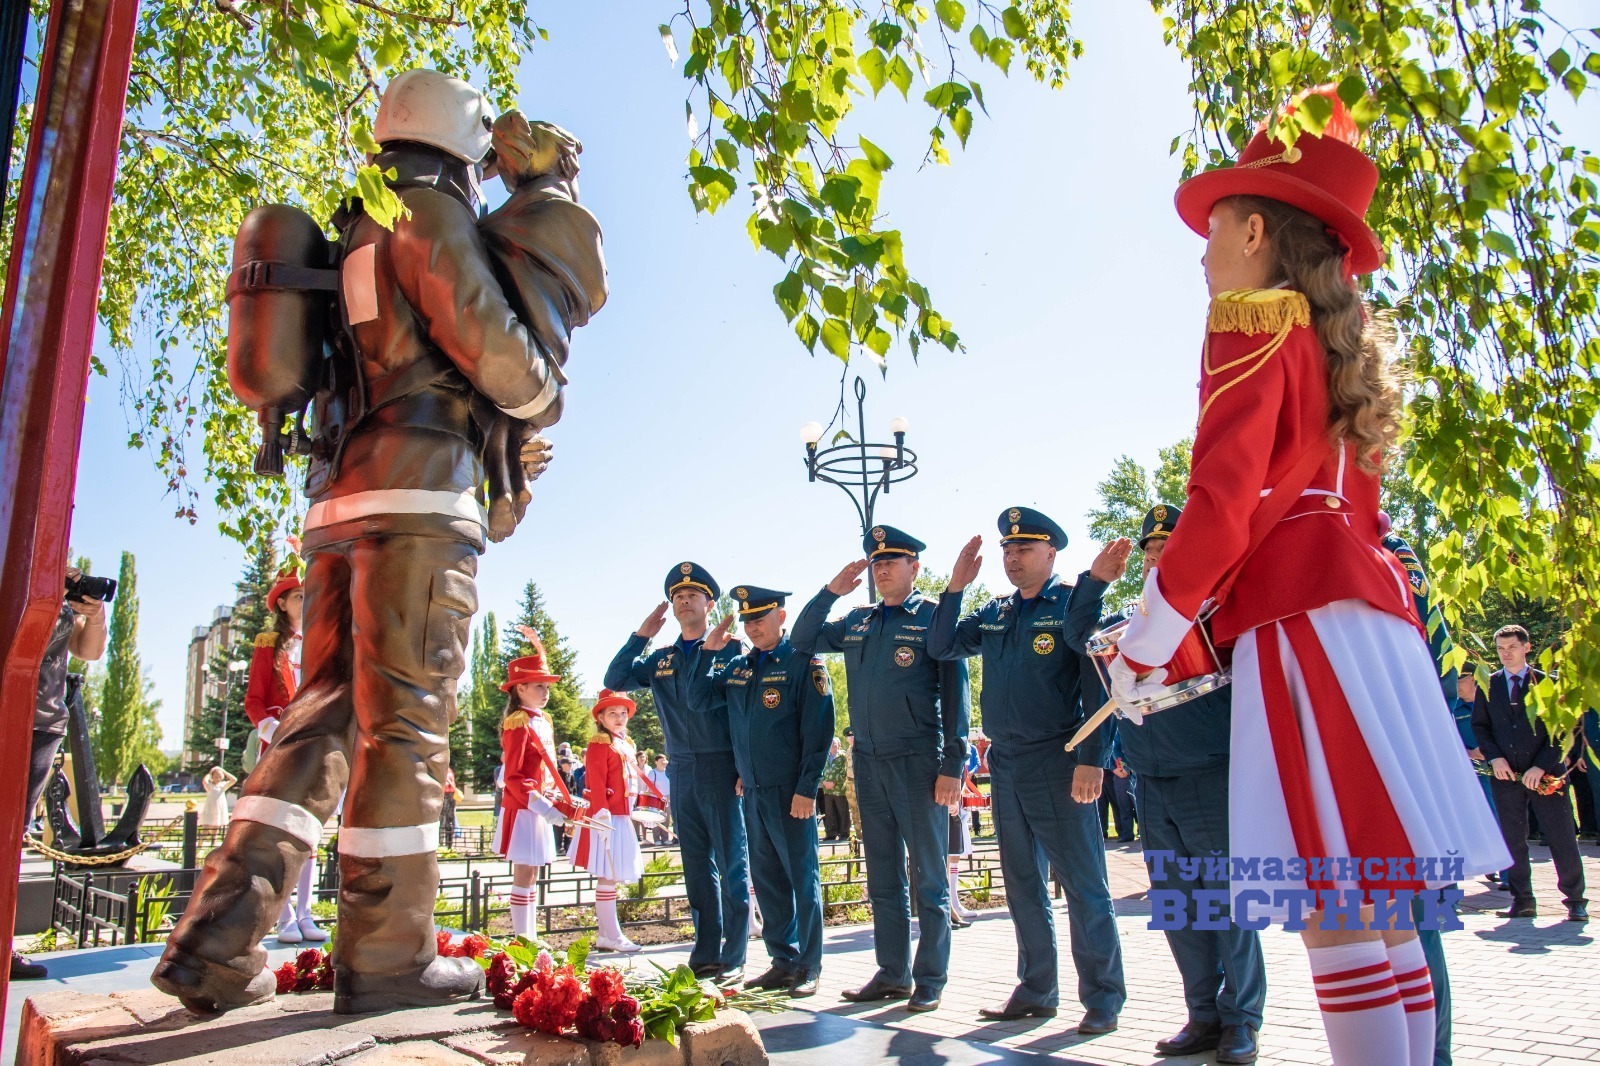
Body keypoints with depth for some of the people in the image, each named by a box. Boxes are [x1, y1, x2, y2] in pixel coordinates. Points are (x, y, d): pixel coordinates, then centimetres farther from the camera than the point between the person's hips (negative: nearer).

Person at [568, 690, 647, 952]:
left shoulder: (626, 744, 17)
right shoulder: (599, 745, -11)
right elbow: (596, 783, -17)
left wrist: (634, 812, 17)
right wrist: (602, 814, -22)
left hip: (622, 818, 9)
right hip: (607, 819, -9)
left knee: (612, 877, 13)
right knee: (608, 877, -4)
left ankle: (607, 934, 19)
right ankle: (611, 936, 2)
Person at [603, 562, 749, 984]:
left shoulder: (728, 647, -2)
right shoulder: (661, 658, 15)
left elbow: (706, 698, -10)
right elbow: (615, 681, 3)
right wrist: (642, 634, 1)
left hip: (721, 768, -5)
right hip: (681, 771, 5)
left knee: (732, 865, 0)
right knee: (697, 867, 11)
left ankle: (733, 959, 6)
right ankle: (706, 953, 20)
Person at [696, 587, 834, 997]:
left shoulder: (802, 661, -6)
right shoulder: (737, 667, 13)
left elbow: (817, 729, -11)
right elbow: (698, 697, 11)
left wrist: (806, 789, -15)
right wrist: (708, 650, 3)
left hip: (790, 792, -6)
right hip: (751, 791, 6)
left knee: (802, 877, 2)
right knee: (766, 878, 12)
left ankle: (809, 967, 13)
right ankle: (783, 961, 23)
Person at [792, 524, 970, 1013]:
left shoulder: (934, 618, -4)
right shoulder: (857, 621, 11)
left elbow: (955, 696, -6)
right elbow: (802, 641, 16)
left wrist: (953, 766, -12)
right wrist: (832, 590, 4)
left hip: (919, 761, -5)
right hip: (868, 761, 5)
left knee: (928, 876, 3)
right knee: (883, 876, 13)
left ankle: (930, 979, 14)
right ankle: (893, 973, 24)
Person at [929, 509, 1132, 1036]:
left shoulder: (1074, 603, -5)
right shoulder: (994, 613, 12)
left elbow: (1099, 682, -13)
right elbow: (942, 648, 6)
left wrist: (1092, 758, -22)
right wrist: (954, 588, -3)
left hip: (1057, 764, -6)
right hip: (1004, 765, 6)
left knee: (1083, 884, 0)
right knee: (1023, 885, 14)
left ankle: (1102, 999, 12)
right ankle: (1036, 990, 25)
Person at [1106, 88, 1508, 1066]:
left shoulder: (1253, 329, -2)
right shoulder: (1336, 349, 25)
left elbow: (1222, 505, -14)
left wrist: (1143, 644, -6)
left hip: (1304, 623, -9)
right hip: (1368, 607, 10)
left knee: (1334, 901, -10)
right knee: (1380, 902, 9)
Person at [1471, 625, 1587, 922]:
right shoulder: (1488, 685, 9)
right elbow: (1479, 725, 11)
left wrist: (1541, 766, -10)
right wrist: (1494, 757, -5)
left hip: (1545, 773, -2)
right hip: (1506, 773, 2)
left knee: (1562, 839, 0)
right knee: (1513, 841, 4)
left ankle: (1575, 900, 15)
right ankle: (1522, 901, 12)